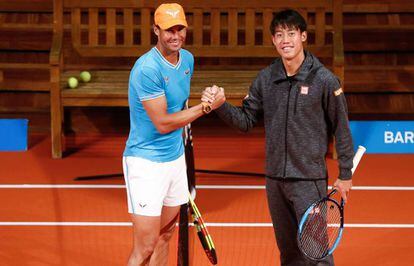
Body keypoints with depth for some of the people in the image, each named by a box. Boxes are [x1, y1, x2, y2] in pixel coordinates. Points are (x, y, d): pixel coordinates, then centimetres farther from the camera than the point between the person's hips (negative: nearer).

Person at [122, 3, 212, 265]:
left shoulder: (188, 59, 6)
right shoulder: (147, 68, -20)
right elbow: (162, 124, -20)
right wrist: (205, 106, -14)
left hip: (176, 158, 8)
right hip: (146, 162, -8)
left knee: (164, 237, 13)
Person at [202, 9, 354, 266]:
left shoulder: (324, 80, -10)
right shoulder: (265, 79, 4)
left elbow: (341, 128, -5)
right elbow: (246, 120, 7)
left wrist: (345, 174, -3)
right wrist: (221, 105, -11)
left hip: (309, 179, -5)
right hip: (275, 177, 5)